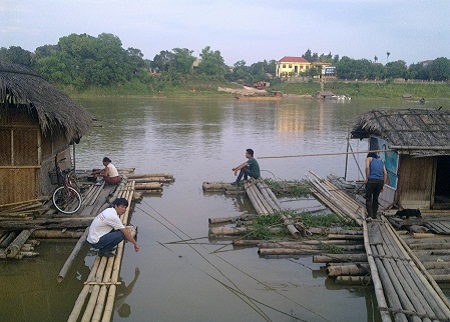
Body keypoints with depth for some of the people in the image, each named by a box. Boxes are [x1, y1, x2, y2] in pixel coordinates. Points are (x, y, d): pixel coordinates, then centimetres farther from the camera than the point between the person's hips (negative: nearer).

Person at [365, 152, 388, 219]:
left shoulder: (369, 158, 16)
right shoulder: (381, 162, 27)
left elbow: (367, 167, -6)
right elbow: (385, 173, 15)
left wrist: (367, 179, -4)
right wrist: (383, 185, 14)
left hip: (372, 180, -4)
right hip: (380, 181, 5)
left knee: (368, 198, -1)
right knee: (375, 198, 16)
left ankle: (370, 215, -12)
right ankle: (374, 215, 18)